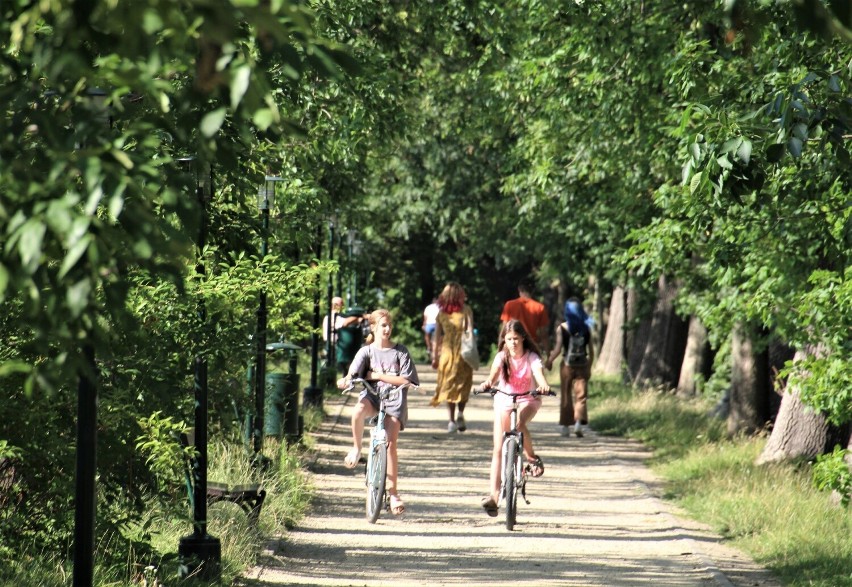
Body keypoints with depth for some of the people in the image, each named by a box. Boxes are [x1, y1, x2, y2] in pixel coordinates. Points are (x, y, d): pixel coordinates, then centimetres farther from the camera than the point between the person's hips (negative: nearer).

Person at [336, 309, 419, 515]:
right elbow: (353, 372, -8)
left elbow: (406, 380, -4)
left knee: (390, 443, -13)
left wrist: (377, 375, -7)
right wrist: (346, 381, -32)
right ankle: (356, 449, -11)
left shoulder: (400, 351, 5)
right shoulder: (366, 351, 7)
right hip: (372, 395, 1)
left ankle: (393, 492, -5)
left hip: (394, 400, -1)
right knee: (359, 409, -37)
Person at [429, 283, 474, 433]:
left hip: (446, 349, 2)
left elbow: (437, 335, 6)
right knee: (463, 384, 9)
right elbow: (470, 331, -9)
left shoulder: (441, 312, 5)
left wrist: (435, 356, 10)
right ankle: (460, 414, -11)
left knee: (448, 385, 9)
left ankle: (452, 420, 5)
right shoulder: (465, 310, -3)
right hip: (462, 351, -2)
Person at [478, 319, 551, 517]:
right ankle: (494, 494, -7)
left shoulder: (531, 357, -12)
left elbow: (538, 373, -30)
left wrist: (543, 385, -54)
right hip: (504, 400, 2)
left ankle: (532, 457, -10)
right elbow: (494, 372, -27)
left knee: (520, 424, -36)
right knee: (498, 448, -6)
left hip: (527, 400, -2)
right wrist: (488, 383, -50)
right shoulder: (502, 357, -9)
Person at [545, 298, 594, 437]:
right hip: (582, 366, 1)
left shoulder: (561, 328, -6)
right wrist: (589, 368, 13)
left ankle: (565, 426, 12)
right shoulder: (586, 328, 1)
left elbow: (558, 349, -11)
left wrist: (548, 361, 1)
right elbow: (591, 351, 3)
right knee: (581, 395, 4)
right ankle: (579, 422, -16)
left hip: (567, 366, -1)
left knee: (566, 397, 9)